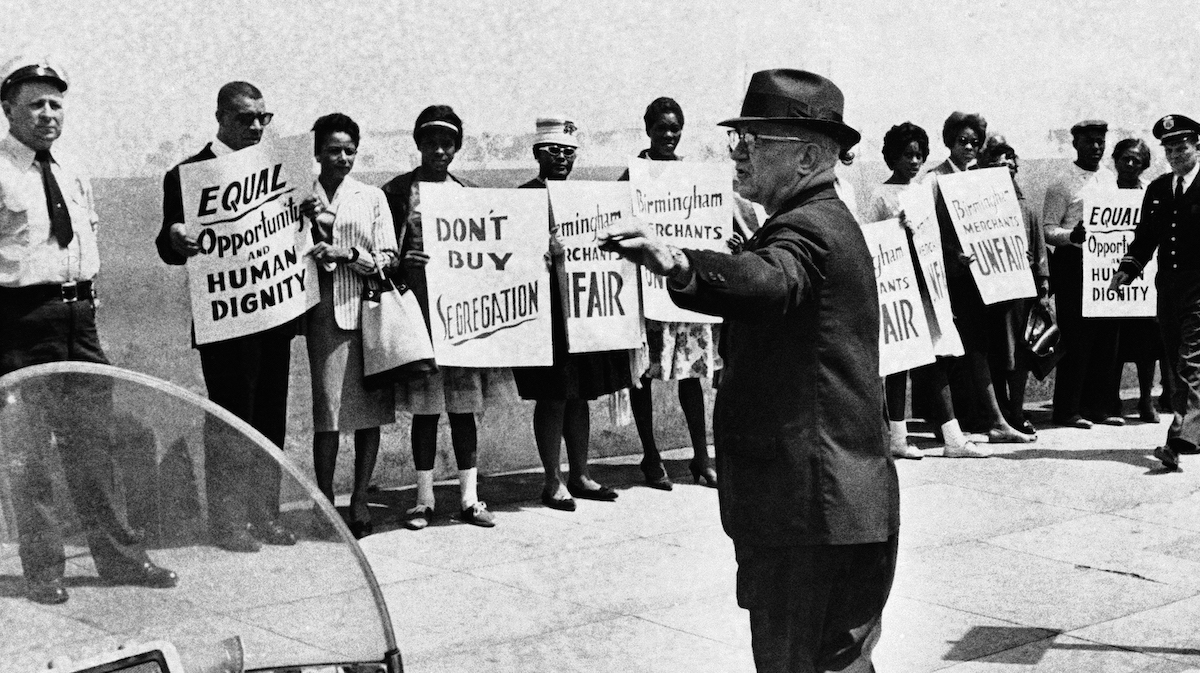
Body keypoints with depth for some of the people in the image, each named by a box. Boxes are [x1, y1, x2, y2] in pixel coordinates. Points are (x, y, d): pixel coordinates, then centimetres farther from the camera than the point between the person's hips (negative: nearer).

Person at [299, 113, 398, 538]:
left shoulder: (371, 197, 10)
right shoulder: (302, 200, 8)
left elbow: (388, 258, 5)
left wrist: (348, 254, -10)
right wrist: (312, 227, -11)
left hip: (369, 309, 1)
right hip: (326, 313, -1)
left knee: (370, 410, 1)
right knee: (327, 411, -6)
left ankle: (359, 500, 10)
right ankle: (325, 503, 2)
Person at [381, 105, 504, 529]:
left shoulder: (468, 193, 12)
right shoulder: (399, 190, 2)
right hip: (419, 303, -3)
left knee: (465, 404, 5)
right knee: (425, 405, 0)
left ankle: (469, 497, 12)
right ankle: (424, 499, 9)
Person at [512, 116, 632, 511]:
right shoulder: (525, 196, -5)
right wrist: (544, 251, -30)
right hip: (547, 308, -7)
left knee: (582, 393, 12)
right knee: (553, 397, -2)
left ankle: (580, 475, 22)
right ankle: (553, 482, 7)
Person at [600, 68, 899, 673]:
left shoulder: (809, 227, -17)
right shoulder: (826, 221, 17)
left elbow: (766, 282, -40)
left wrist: (678, 265, -56)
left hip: (810, 510, -11)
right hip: (832, 505, 11)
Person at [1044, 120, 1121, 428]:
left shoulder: (1111, 179, 16)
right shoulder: (1061, 185, -3)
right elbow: (1047, 230, -7)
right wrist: (1072, 235, -26)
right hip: (1074, 264, -6)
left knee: (1106, 339, 7)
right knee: (1076, 341, -5)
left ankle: (1097, 407, 16)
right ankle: (1067, 410, 2)